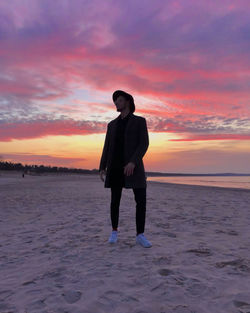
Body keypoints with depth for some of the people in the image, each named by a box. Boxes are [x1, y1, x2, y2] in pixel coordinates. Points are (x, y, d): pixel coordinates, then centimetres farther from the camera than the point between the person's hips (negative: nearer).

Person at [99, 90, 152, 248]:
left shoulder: (140, 121, 5)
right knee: (115, 201, 4)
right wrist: (102, 168, 2)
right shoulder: (112, 124, 16)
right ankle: (114, 232, 20)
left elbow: (144, 144, -8)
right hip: (115, 166, 3)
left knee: (141, 200, -9)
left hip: (133, 166, -3)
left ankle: (140, 235, 2)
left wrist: (133, 162, -23)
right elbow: (107, 147, 13)